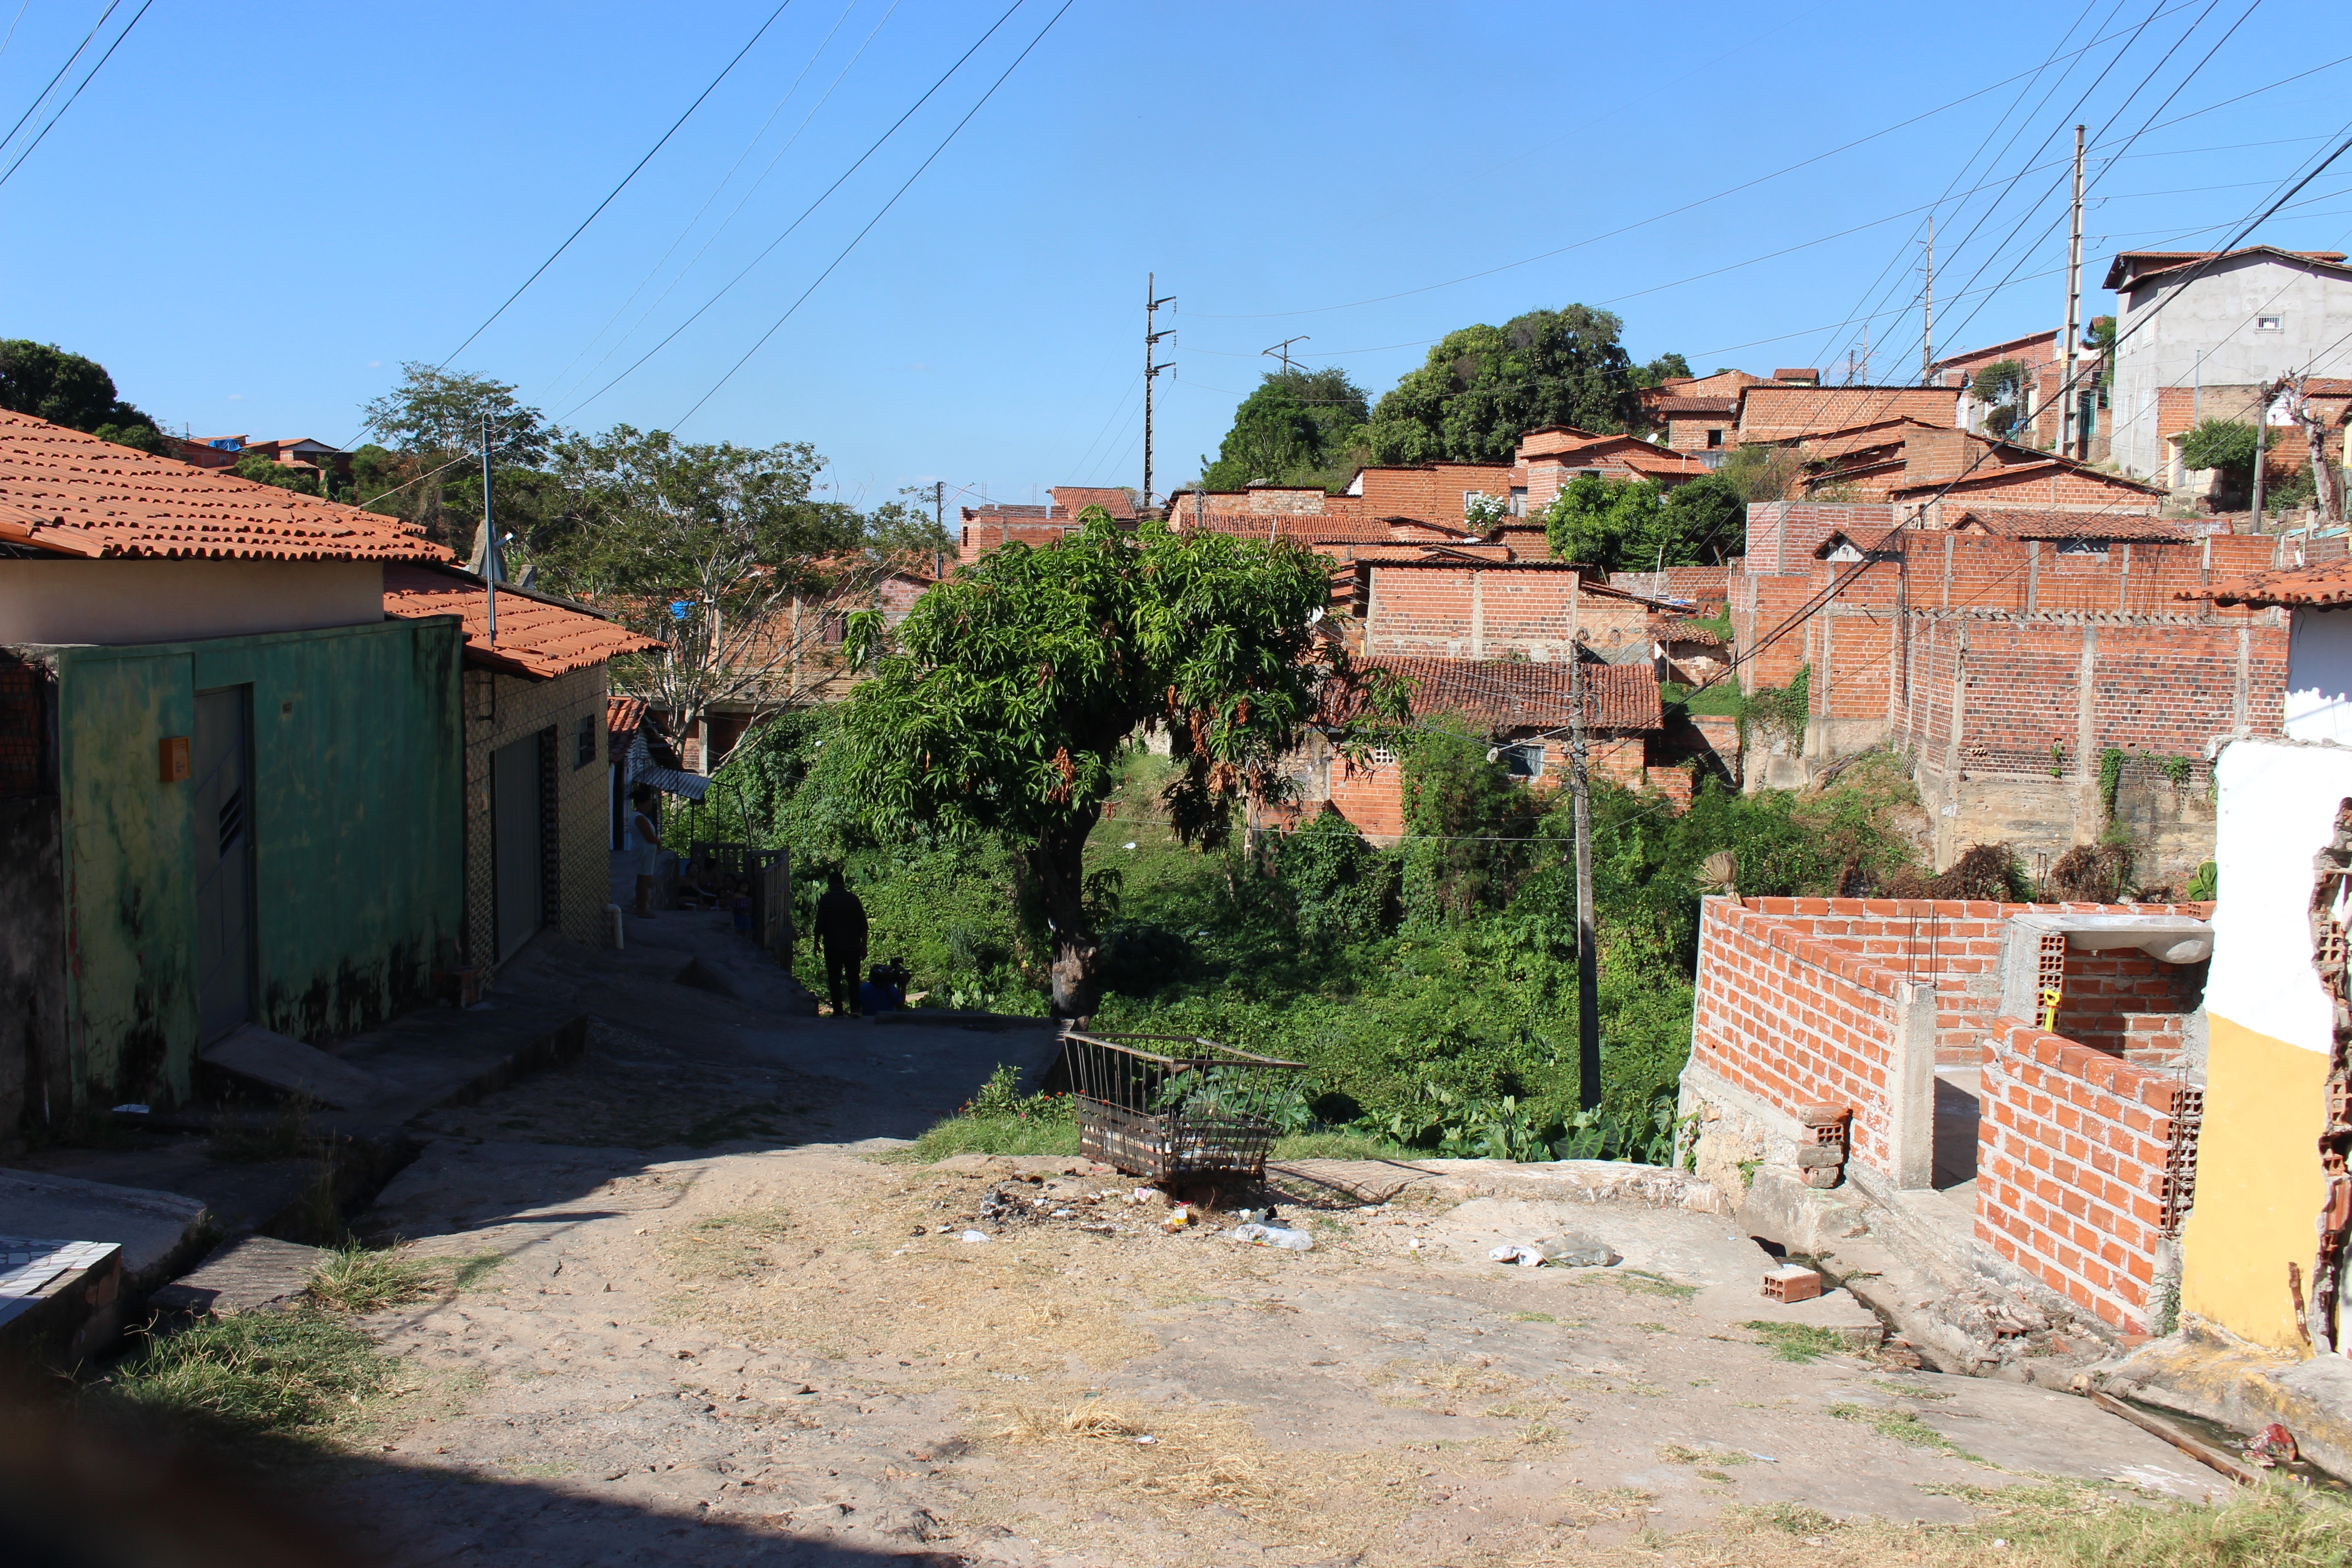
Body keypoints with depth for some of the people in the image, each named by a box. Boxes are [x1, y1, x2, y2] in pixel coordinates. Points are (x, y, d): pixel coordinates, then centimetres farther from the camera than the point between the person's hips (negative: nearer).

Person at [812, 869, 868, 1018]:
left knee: (835, 979, 3)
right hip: (853, 946, 2)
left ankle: (839, 1011, -1)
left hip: (833, 946, -2)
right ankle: (855, 1008, -5)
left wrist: (817, 943, 6)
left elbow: (820, 925, -4)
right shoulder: (853, 899, 6)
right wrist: (864, 946, 10)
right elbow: (863, 925, 5)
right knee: (853, 978, 9)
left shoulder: (826, 900, -1)